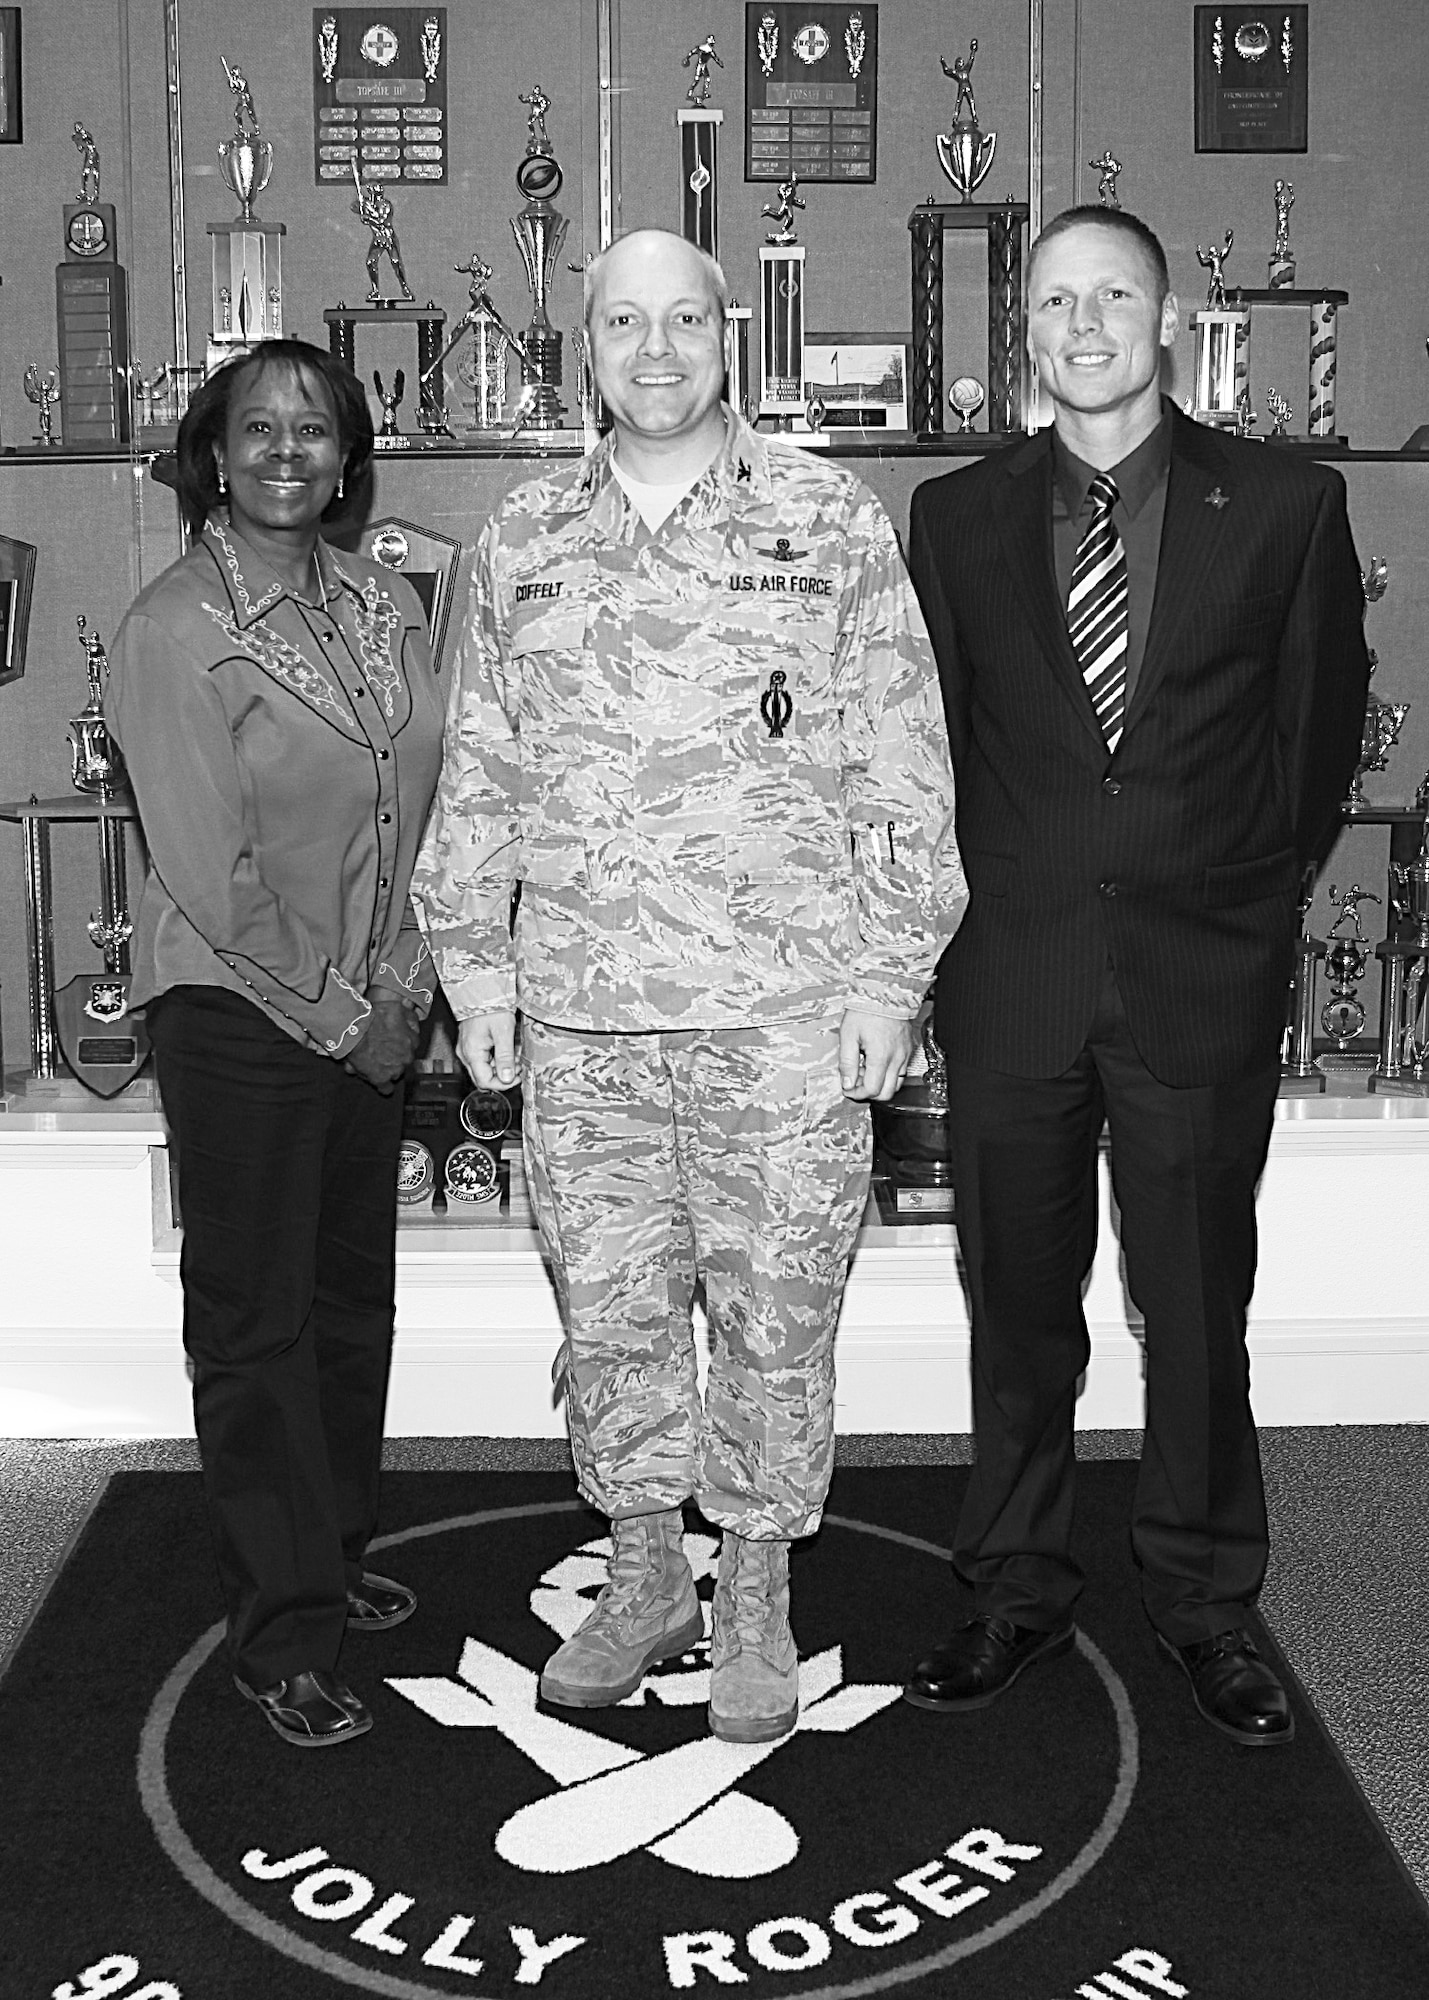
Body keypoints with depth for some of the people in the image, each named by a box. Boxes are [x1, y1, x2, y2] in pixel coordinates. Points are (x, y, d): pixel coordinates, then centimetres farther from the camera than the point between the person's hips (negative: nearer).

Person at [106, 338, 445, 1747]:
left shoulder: (385, 606, 7)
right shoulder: (173, 630, -12)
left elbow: (430, 798, 9)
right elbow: (208, 869, -15)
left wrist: (402, 981, -1)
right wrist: (338, 1015, -11)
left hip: (373, 1015, 6)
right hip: (241, 1016, -6)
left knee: (354, 1298, 16)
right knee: (255, 1326, 3)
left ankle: (334, 1558, 35)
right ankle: (282, 1640, 14)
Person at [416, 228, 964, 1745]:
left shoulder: (832, 526, 1)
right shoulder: (522, 543, 9)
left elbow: (901, 767, 0)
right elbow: (477, 774, 13)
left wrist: (890, 974, -5)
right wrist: (473, 959, 8)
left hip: (787, 1011, -2)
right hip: (579, 1016, 3)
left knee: (775, 1317, 6)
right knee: (608, 1310, 11)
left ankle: (754, 1603, 24)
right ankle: (642, 1576, 30)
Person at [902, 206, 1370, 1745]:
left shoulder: (1284, 506, 2)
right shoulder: (956, 517, 6)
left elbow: (1321, 723, 9)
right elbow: (928, 741, 11)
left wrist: (1251, 901, 8)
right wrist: (969, 911, 7)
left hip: (1204, 976, -1)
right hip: (1010, 970, 1)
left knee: (1198, 1306, 8)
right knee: (1016, 1303, 10)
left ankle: (1202, 1602, 26)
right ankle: (1015, 1591, 26)